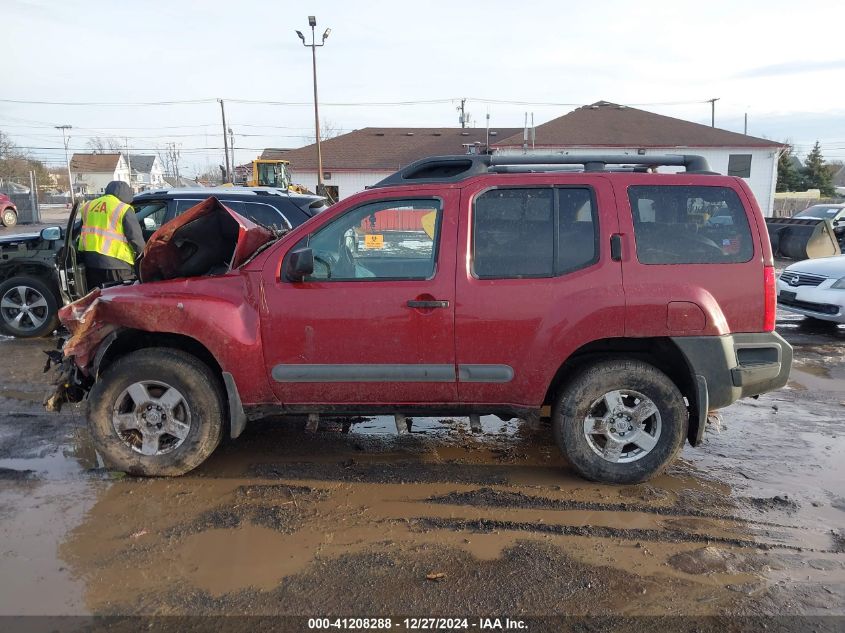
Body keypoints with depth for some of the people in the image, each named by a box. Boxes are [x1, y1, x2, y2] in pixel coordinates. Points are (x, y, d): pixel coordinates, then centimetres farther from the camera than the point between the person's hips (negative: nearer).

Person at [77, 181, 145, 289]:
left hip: (89, 261, 6)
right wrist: (142, 254, 8)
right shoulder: (124, 209, -7)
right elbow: (136, 237, -9)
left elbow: (82, 232, 22)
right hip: (115, 263, -6)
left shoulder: (88, 206, 14)